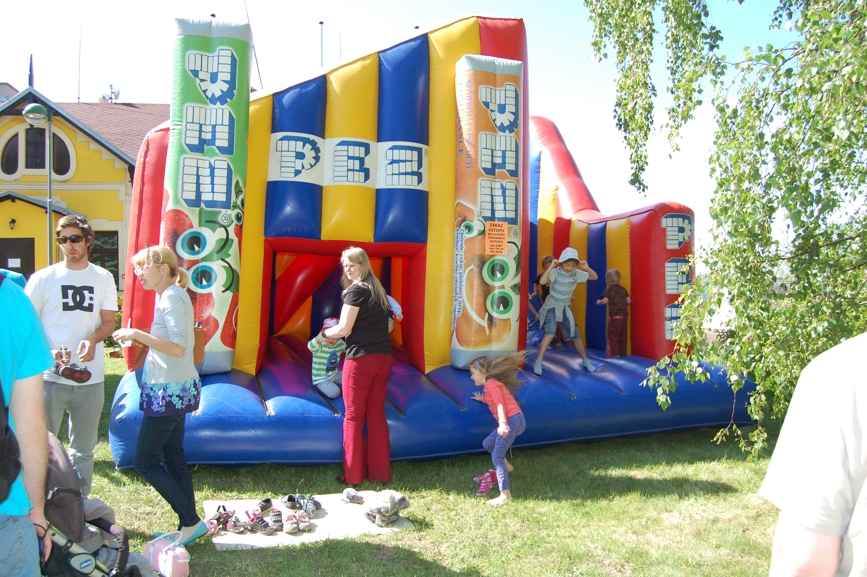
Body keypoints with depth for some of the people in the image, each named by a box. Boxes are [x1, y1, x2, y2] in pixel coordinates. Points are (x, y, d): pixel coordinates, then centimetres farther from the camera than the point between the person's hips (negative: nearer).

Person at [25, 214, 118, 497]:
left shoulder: (103, 278, 7)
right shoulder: (43, 278, 1)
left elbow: (109, 322, 6)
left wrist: (93, 339, -16)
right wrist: (48, 352, -17)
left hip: (90, 378, 2)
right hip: (50, 377, -2)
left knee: (84, 449, 12)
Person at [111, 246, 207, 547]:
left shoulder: (171, 297, -17)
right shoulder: (173, 295, 12)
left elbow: (178, 347, -26)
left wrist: (136, 334, -22)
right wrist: (139, 338, 11)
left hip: (169, 391, -10)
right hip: (177, 389, 10)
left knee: (145, 462, -1)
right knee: (174, 457, 14)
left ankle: (191, 521, 3)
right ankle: (188, 525, 20)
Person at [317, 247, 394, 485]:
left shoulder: (356, 290, -9)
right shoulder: (378, 290, 15)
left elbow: (343, 329, -13)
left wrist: (323, 335, 6)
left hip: (361, 358, -7)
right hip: (383, 357, 7)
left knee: (354, 416, 3)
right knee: (377, 414, 12)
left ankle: (353, 475, 9)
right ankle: (380, 472, 17)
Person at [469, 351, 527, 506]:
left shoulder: (491, 383, -6)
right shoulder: (491, 384, 22)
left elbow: (500, 404, -18)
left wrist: (503, 423, -30)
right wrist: (483, 399, 38)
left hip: (513, 421, -10)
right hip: (512, 422, 10)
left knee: (496, 457, -13)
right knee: (487, 444, 21)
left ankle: (505, 495, -18)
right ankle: (506, 467, 36)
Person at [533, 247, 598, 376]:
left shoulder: (577, 273, -6)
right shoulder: (555, 272, -18)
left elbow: (595, 277, -1)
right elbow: (542, 281, -34)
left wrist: (587, 268, -19)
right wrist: (551, 266, -37)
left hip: (565, 307, 5)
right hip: (552, 306, -5)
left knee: (575, 335, 9)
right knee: (551, 332, -24)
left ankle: (585, 361, 26)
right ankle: (538, 362, -21)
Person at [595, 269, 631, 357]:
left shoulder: (609, 290, -7)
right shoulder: (623, 289, 9)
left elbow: (605, 301, -18)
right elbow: (629, 301, 6)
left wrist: (599, 302, 2)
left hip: (614, 316, -6)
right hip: (624, 315, 6)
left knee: (613, 336, -2)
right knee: (622, 336, 12)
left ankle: (614, 354, -8)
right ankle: (622, 353, 19)